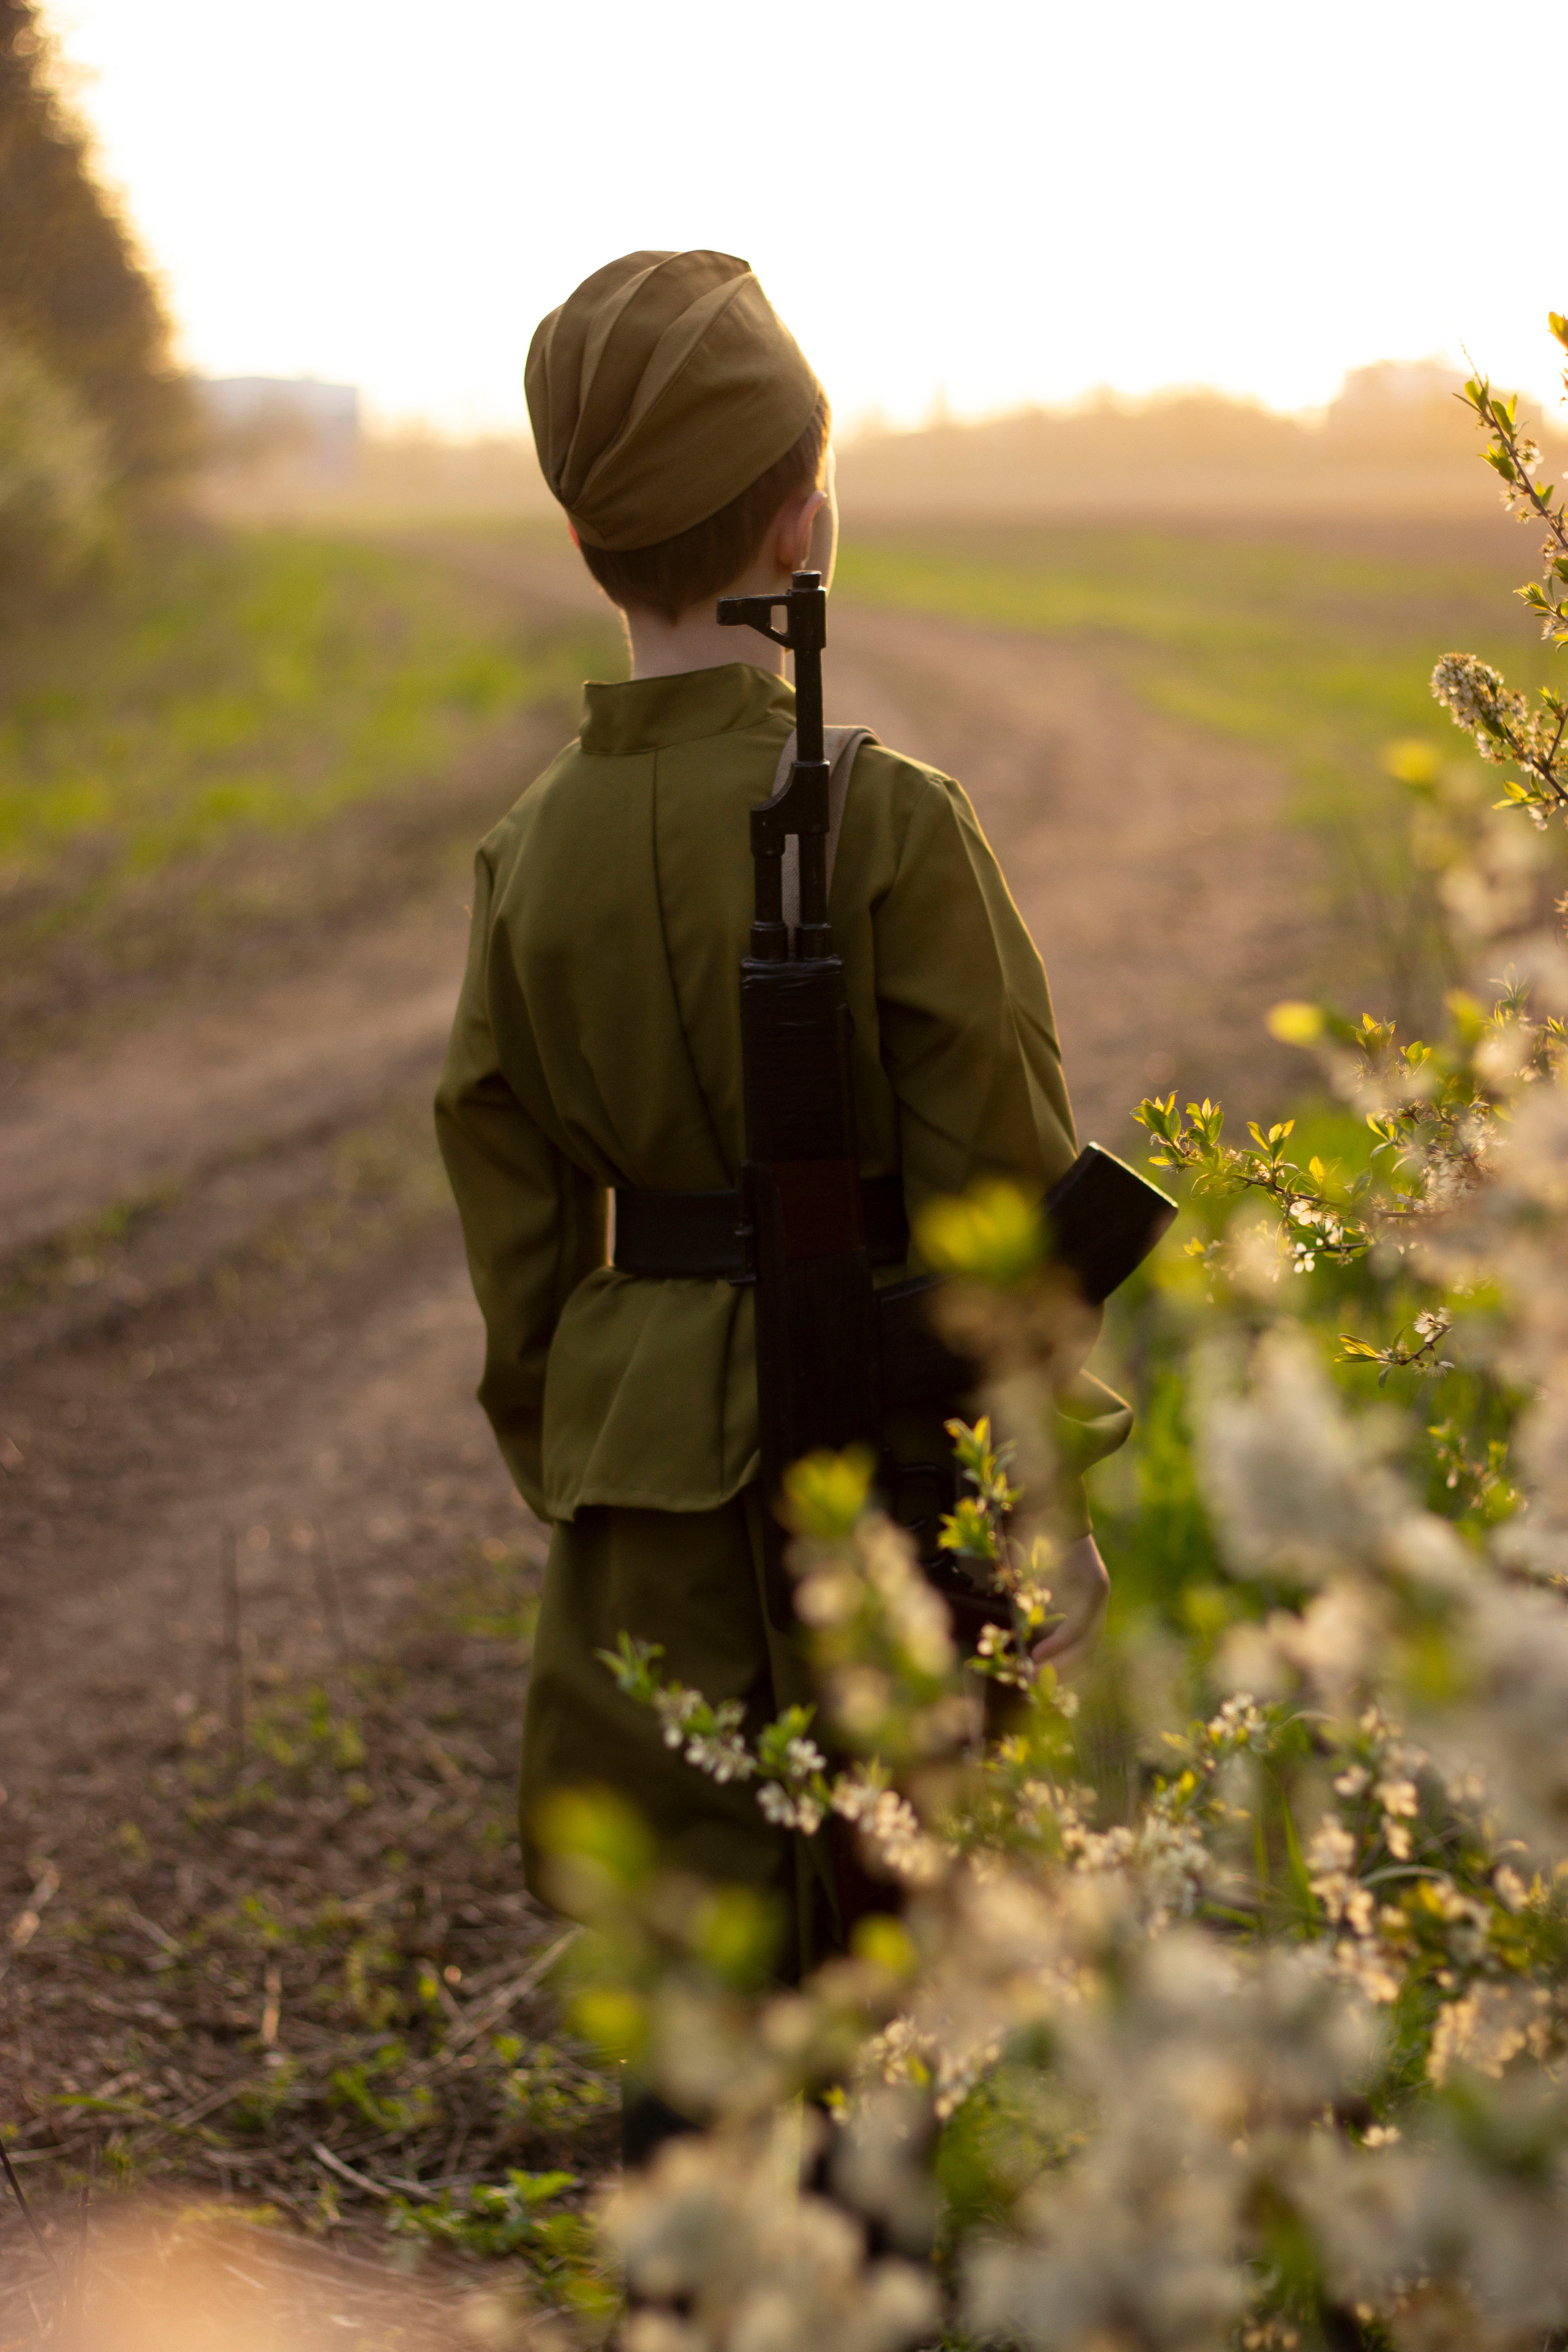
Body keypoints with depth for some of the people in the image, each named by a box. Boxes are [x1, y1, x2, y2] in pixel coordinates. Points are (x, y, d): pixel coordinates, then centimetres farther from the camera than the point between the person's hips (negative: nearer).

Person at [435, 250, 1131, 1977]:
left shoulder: (530, 852, -2)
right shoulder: (891, 825, -17)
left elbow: (518, 1234, 5)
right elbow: (1000, 1202, -12)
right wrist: (1051, 1509, -2)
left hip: (653, 1490, 4)